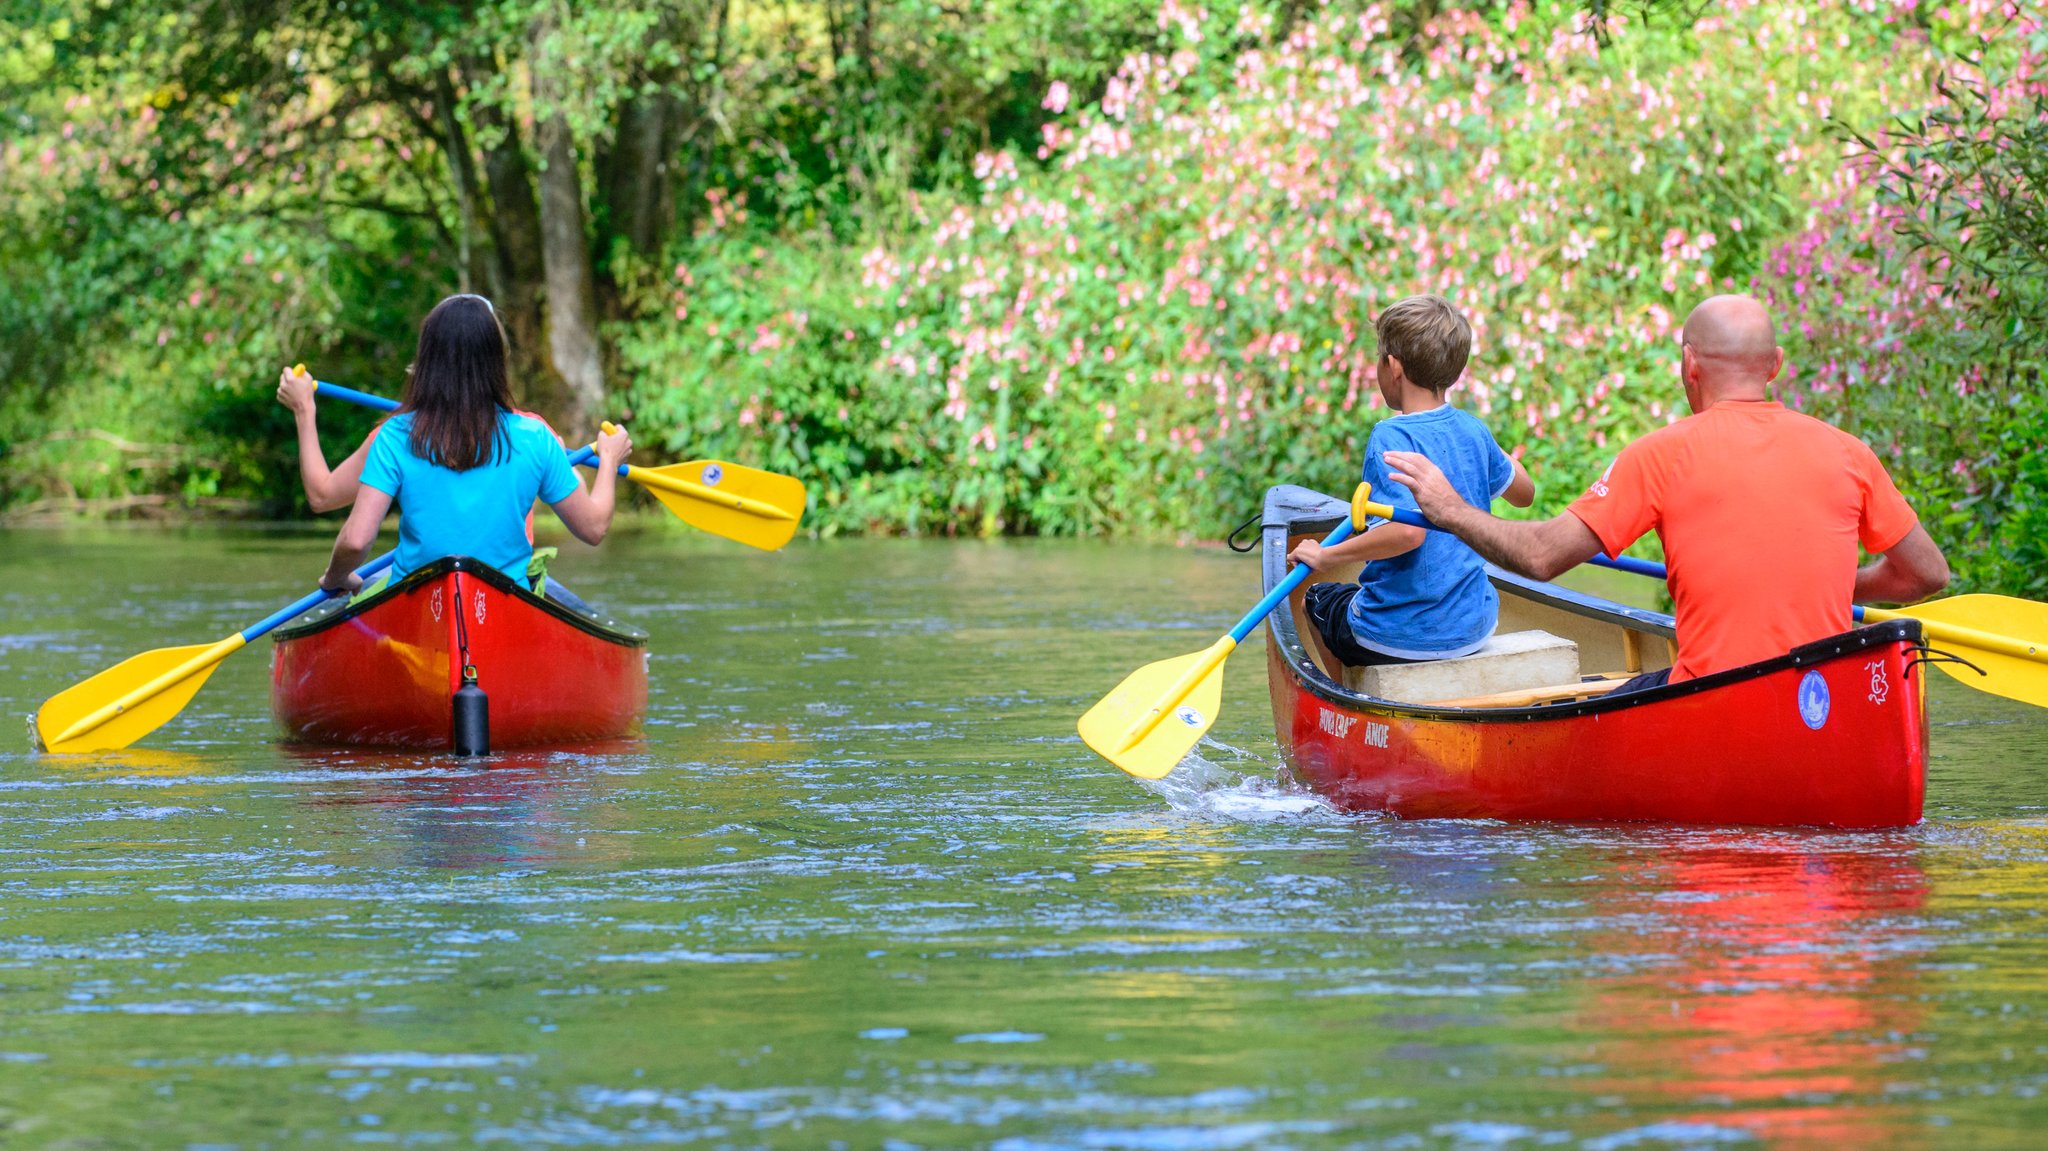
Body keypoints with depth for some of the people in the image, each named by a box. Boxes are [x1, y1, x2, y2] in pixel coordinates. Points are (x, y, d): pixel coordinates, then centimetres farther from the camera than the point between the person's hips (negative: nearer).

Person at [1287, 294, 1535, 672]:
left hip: (1400, 636, -6)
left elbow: (1407, 531, -31)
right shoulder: (1471, 429, 2)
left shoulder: (1391, 437, -19)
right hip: (1474, 626, 6)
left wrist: (1325, 556, -21)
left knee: (1317, 599, 26)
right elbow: (1524, 492, 20)